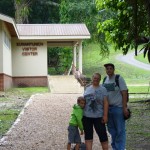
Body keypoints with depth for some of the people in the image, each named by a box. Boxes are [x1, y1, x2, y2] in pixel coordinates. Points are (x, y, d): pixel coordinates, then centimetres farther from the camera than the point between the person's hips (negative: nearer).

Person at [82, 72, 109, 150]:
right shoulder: (87, 89, 12)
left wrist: (105, 115, -14)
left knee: (102, 134, 0)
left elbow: (105, 103, -6)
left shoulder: (102, 89, 0)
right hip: (86, 116, 4)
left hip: (98, 116, -4)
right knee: (88, 135, 7)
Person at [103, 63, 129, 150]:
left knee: (120, 130, -1)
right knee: (111, 129, 13)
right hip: (108, 107, 6)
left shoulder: (119, 79, -8)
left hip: (118, 108, -6)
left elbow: (124, 93, -12)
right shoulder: (105, 79, 9)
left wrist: (125, 108, -17)